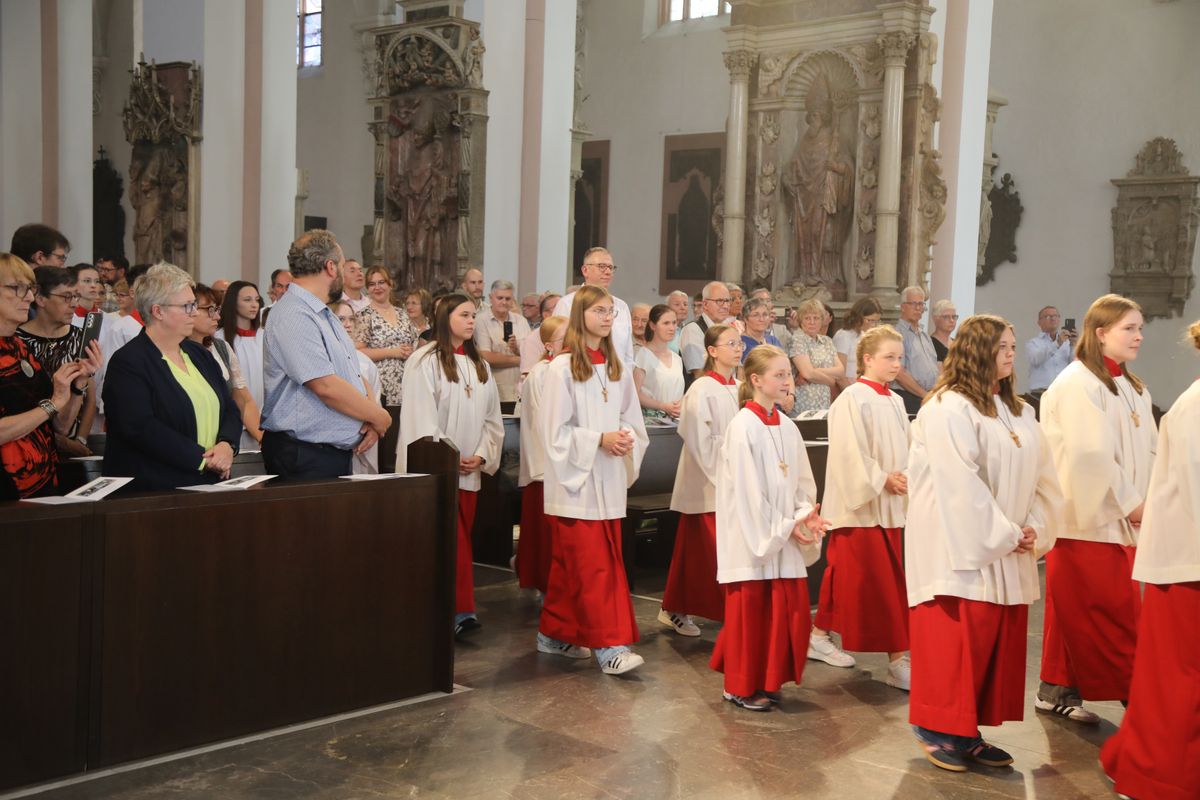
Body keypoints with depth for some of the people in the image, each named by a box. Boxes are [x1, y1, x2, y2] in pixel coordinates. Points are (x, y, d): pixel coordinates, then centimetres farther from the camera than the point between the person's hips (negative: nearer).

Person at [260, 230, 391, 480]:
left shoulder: (326, 316, 17)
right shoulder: (294, 316, -15)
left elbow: (355, 375, 16)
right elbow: (326, 385, -23)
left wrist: (372, 421, -2)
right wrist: (379, 416, -11)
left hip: (339, 454, 9)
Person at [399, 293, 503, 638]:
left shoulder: (479, 365, 14)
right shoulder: (426, 360, -6)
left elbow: (491, 416, 13)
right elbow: (420, 416, -13)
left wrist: (482, 455, -1)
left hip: (469, 470, 6)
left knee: (462, 539, 8)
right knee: (451, 541, -10)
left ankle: (455, 609, 14)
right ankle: (461, 610, -7)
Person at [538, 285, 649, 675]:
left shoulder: (618, 368, 11)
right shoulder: (562, 368, -8)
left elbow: (631, 420, 14)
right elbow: (557, 431, -10)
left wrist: (627, 438, -7)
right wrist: (599, 439, -18)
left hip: (608, 481, 6)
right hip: (576, 480, -6)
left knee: (569, 564, 13)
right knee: (593, 564, -7)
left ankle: (555, 633, 24)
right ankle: (609, 646, -6)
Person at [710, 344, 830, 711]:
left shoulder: (787, 428, 9)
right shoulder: (743, 426, -12)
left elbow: (801, 481, 13)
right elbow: (747, 488, -15)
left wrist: (805, 514, -5)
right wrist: (784, 527, -14)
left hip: (785, 539, 7)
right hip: (751, 538, -7)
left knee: (788, 610, 8)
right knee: (749, 611, 1)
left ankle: (768, 682, 23)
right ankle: (740, 687, 15)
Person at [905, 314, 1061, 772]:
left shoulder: (1017, 411, 13)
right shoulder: (948, 408, -12)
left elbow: (1041, 476, 10)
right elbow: (960, 485, -18)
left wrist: (1034, 530, -4)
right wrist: (1002, 535, -15)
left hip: (1008, 552, 8)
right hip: (960, 550, -8)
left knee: (1000, 640, 9)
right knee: (955, 640, -4)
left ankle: (968, 731, 19)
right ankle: (937, 730, 10)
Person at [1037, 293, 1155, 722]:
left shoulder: (1133, 388, 16)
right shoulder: (1077, 384, -11)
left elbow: (1147, 452, 13)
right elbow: (1091, 455, -17)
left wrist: (1144, 502, 0)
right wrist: (1130, 503, -13)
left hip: (1122, 519, 8)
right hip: (1089, 518, -8)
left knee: (1073, 614, 11)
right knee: (1113, 616, -2)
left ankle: (1057, 690, 18)